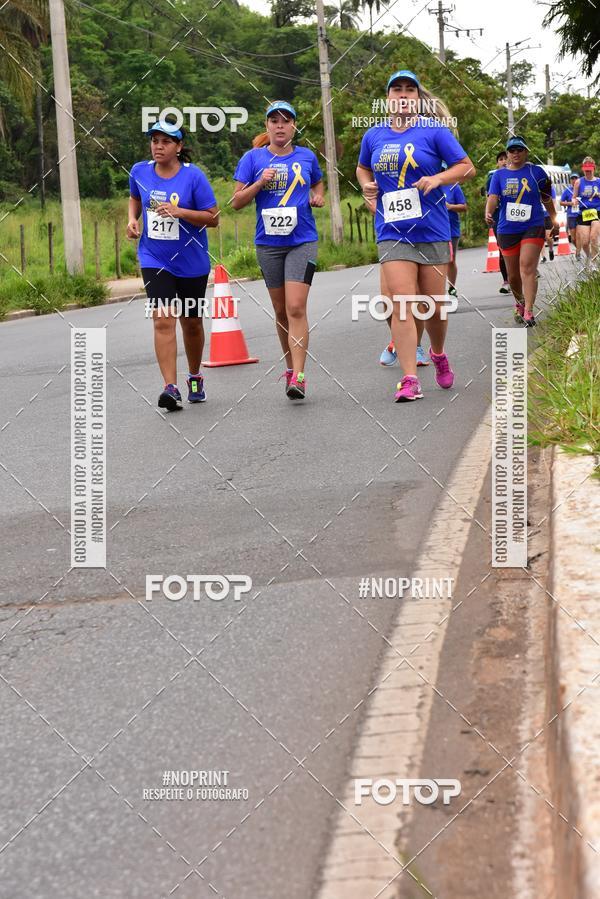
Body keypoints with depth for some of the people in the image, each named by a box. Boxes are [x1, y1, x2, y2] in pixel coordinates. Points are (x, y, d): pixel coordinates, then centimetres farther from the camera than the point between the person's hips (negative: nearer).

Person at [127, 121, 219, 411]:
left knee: (191, 322, 14)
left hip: (191, 262, -1)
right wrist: (132, 219, 2)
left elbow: (213, 218, -11)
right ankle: (171, 388, -19)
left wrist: (178, 212, -23)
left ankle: (195, 377, 38)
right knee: (163, 321, -15)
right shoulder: (140, 172, -1)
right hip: (155, 260, 1)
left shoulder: (194, 176, -12)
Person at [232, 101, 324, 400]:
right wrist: (260, 183, -14)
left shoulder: (307, 156, 6)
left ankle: (298, 376, -17)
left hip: (302, 241, -1)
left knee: (296, 308, -14)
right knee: (280, 310, 10)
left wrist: (318, 196, 4)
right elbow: (237, 201, 2)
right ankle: (290, 367, 28)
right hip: (268, 243, 1)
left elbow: (318, 183, 26)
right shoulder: (253, 158, 2)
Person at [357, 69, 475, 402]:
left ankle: (438, 355, 37)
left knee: (434, 305, 7)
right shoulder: (373, 136, 9)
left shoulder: (433, 130, -1)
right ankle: (409, 380, -12)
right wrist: (367, 187, 6)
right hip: (392, 233, 1)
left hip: (432, 231, -1)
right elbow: (362, 168, 28)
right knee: (401, 305, -10)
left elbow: (466, 167, 0)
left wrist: (438, 178, -18)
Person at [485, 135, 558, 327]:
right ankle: (519, 303, 36)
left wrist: (553, 218, 18)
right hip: (507, 230, 2)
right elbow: (493, 197, -8)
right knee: (513, 275, 9)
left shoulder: (536, 172, 3)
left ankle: (528, 312, -22)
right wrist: (488, 213, -28)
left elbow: (546, 198, 14)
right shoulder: (499, 175, 6)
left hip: (533, 227, -2)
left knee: (527, 268, -18)